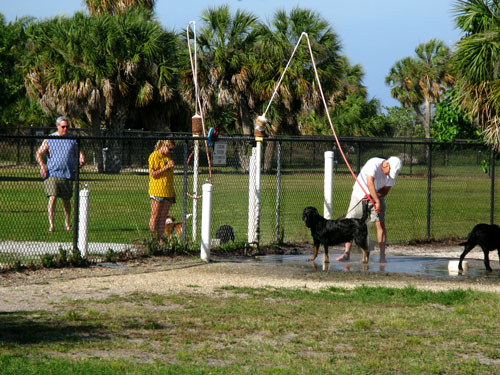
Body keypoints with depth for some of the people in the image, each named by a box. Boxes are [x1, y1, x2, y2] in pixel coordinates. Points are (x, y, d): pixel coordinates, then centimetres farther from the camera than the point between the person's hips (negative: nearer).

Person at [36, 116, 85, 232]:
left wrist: (82, 160, -8)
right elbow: (39, 153, 4)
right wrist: (42, 166, -11)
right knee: (52, 197, -15)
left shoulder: (73, 139, 9)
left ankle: (67, 224, 27)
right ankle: (51, 225, -16)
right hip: (52, 174, -2)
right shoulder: (49, 139, 4)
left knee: (66, 200, 11)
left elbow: (80, 152, 13)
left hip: (68, 175, 2)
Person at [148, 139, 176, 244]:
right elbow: (153, 174, -13)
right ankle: (152, 238, -2)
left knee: (163, 217, 4)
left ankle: (160, 239, 4)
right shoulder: (154, 156, -6)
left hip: (168, 191, 7)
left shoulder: (168, 156, 18)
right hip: (157, 191, -7)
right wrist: (166, 167, -19)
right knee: (155, 216, -4)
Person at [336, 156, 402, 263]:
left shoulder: (392, 171, -11)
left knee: (381, 224, -10)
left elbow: (385, 191, -7)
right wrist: (377, 202, -41)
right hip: (359, 195, -3)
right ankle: (346, 253, 1)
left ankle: (382, 256, -10)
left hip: (377, 196, 3)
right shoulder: (374, 164, -27)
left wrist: (372, 197, -24)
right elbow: (370, 183, -36)